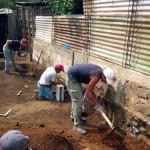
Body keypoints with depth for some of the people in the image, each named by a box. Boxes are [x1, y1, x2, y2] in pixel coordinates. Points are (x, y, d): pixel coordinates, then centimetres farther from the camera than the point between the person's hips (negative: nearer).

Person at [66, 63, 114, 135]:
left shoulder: (99, 70, 2)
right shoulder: (96, 76, -25)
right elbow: (88, 93, -22)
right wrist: (96, 105, -14)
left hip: (73, 76, 10)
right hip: (72, 78, -10)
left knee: (76, 100, 23)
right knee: (79, 102, -8)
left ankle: (73, 117, 42)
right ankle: (77, 125, 0)